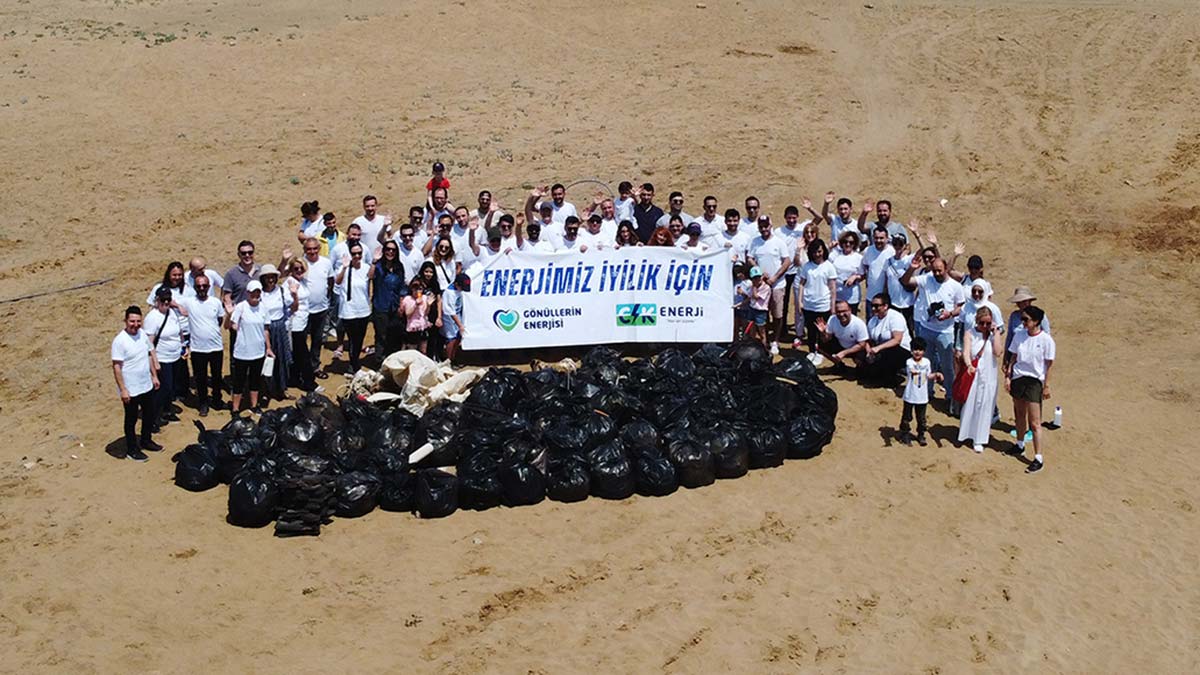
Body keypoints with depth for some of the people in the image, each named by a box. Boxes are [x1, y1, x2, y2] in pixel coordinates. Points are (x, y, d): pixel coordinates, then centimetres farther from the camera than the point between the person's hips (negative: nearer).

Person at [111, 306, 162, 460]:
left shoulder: (142, 333, 0)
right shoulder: (120, 340, -21)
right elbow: (116, 367, -20)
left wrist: (154, 376, 13)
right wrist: (123, 389, -21)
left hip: (147, 386, 7)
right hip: (131, 390, -7)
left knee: (149, 415, 21)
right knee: (131, 420, 9)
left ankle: (146, 441, 41)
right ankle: (132, 449, 24)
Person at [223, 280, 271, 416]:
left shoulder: (262, 308, 0)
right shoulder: (240, 307, -14)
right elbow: (228, 326, -17)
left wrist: (268, 347, 12)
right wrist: (229, 314, -35)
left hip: (258, 352, 4)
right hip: (242, 352, -4)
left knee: (255, 380, 18)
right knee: (239, 381, 6)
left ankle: (254, 405, 33)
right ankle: (235, 409, 17)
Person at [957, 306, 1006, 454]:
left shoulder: (994, 334, 0)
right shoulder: (970, 334, -5)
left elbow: (998, 352, -15)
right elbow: (966, 351, -21)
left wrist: (995, 332, -13)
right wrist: (969, 365, -40)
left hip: (988, 376, 1)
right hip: (972, 375, -1)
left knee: (984, 406, 6)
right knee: (969, 404, 9)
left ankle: (978, 439, 15)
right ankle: (965, 433, 27)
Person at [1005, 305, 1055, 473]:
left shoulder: (1046, 340, -13)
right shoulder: (1019, 335, 1)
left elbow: (1049, 365, -8)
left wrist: (1046, 386, -7)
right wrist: (1007, 376, 5)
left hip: (1034, 381, -5)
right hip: (1018, 378, 5)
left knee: (1034, 423, -6)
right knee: (1019, 414, 19)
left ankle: (1038, 458, -2)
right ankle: (1020, 445, 38)